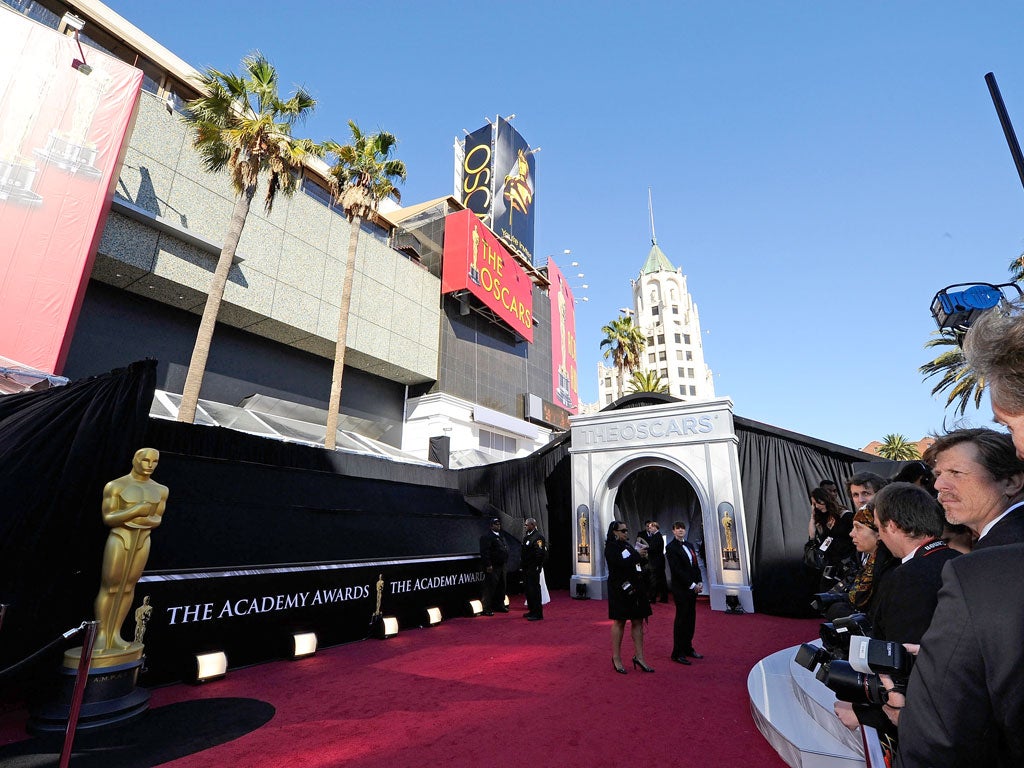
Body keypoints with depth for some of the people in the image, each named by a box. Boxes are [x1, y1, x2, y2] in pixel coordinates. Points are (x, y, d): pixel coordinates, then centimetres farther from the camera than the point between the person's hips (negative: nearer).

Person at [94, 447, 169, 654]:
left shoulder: (160, 489, 4)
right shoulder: (115, 486, -9)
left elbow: (158, 519, 7)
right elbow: (108, 518, -11)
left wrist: (145, 521, -14)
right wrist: (136, 510, -22)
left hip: (143, 541, 4)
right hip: (118, 539, -4)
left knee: (128, 586, 7)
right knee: (109, 587, 0)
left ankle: (115, 636, 15)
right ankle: (101, 637, 10)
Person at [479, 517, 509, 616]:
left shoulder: (500, 536, 18)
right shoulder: (486, 537, -11)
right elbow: (484, 552, -18)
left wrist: (505, 563, 17)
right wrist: (488, 565, -22)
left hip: (501, 566, 9)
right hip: (492, 567, -9)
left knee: (501, 587, 15)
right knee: (490, 588, -5)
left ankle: (499, 605, 26)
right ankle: (487, 609, 1)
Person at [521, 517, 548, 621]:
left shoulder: (538, 536, -16)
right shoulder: (526, 536, 13)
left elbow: (540, 553, -21)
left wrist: (537, 567, -18)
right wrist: (523, 565, 14)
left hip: (533, 568, -9)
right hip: (526, 568, 9)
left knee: (534, 590, -4)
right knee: (528, 589, 16)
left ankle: (538, 614, 5)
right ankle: (532, 611, 29)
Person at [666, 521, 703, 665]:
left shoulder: (689, 545, 13)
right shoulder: (671, 547, -11)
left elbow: (696, 565, 13)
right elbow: (676, 570, -15)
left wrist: (699, 582, 1)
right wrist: (692, 585, -15)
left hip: (692, 587, 7)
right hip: (681, 588, -7)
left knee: (691, 618, 11)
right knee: (681, 619, -2)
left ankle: (688, 648, 23)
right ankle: (677, 654, 6)